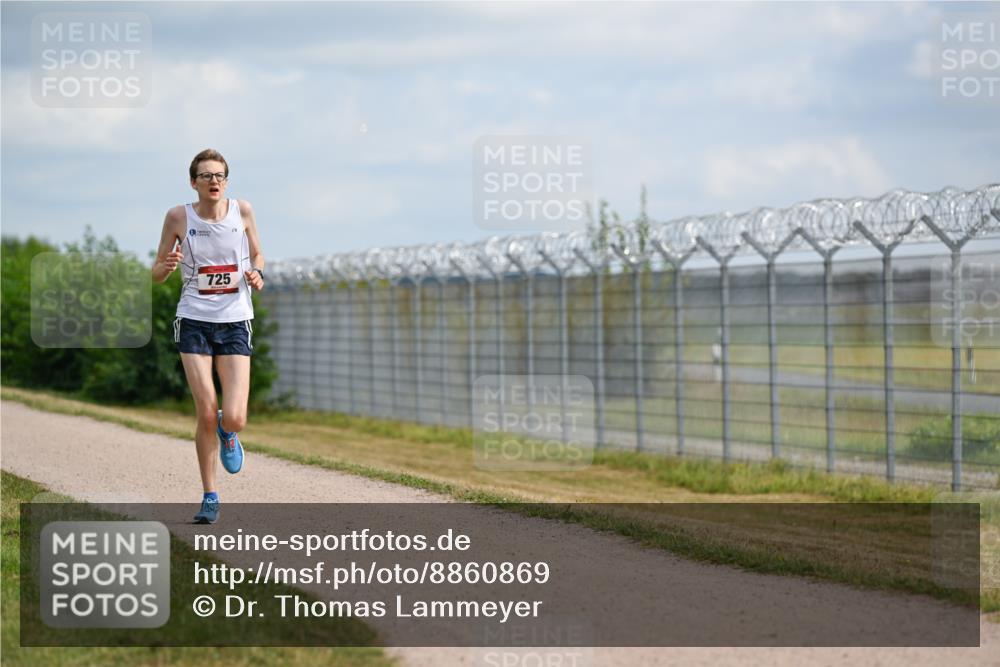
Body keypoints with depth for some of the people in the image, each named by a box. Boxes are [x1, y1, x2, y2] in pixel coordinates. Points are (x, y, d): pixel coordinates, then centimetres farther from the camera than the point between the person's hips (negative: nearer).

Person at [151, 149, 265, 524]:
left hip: (235, 323, 1)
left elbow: (257, 254, 16)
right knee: (206, 415, -7)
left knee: (234, 419, -11)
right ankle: (210, 497, 11)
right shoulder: (179, 217, -3)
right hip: (194, 322, -1)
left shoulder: (242, 211, 1)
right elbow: (156, 274, 5)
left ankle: (227, 433, 29)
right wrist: (167, 266, -18)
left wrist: (256, 274, -6)